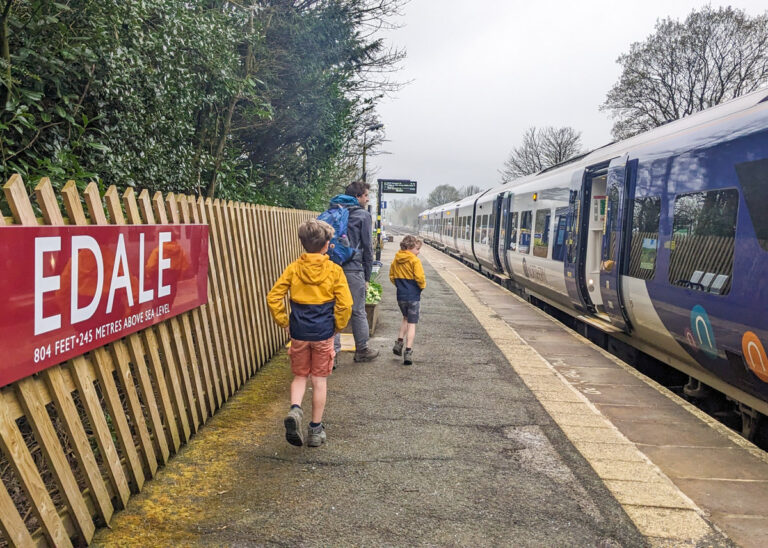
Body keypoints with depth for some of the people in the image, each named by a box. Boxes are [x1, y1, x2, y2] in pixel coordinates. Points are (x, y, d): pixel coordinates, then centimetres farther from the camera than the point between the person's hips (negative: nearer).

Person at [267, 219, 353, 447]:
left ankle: (295, 409, -10)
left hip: (299, 333, 1)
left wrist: (284, 322, 6)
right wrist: (338, 326, 4)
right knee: (319, 379, 10)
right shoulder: (334, 270, -8)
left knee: (299, 376, 17)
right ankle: (315, 429, 17)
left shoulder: (293, 268, -2)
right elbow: (345, 304, -11)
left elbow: (273, 297, -4)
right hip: (323, 333, -1)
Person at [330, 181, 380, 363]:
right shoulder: (363, 215, -3)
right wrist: (367, 276, 3)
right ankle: (362, 350, 20)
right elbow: (367, 247, -4)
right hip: (352, 269, -5)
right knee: (358, 312, 8)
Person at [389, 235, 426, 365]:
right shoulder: (414, 260, -14)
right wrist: (422, 286, -1)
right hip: (413, 296, -6)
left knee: (406, 318, 27)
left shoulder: (396, 260, 5)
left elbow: (392, 276, 11)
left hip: (400, 295, 6)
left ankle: (399, 342, 19)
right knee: (412, 323, 0)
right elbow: (420, 278, -19)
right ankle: (408, 352, -4)